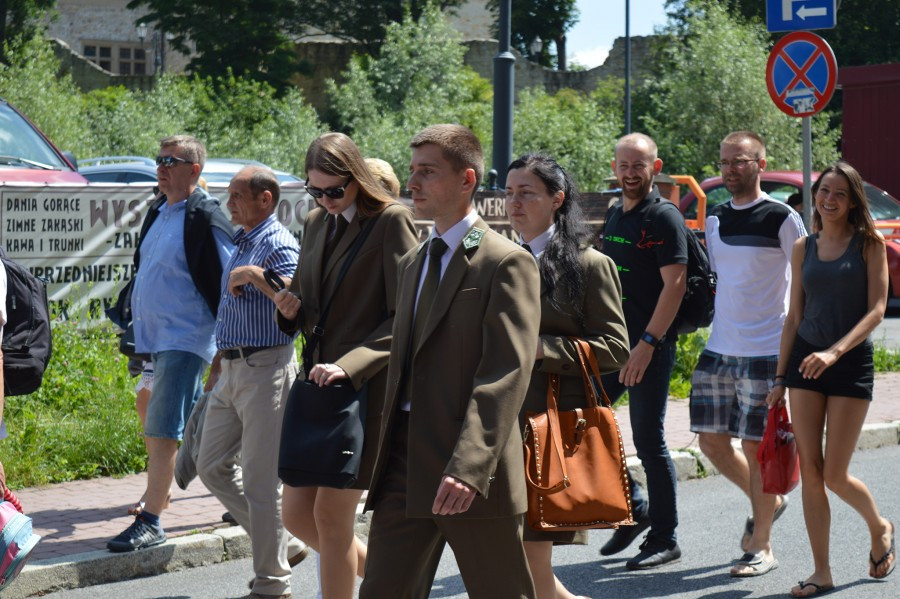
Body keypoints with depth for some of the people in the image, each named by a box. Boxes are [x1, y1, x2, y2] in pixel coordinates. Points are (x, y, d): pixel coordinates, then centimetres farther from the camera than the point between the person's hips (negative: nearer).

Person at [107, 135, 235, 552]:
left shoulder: (205, 220, -13)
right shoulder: (158, 213, 14)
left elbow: (228, 284, -14)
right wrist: (138, 322, 23)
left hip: (185, 340, -9)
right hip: (157, 337, 9)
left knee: (161, 430, -11)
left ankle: (150, 522, -9)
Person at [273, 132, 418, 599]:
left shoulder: (391, 221, -9)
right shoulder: (317, 223, 13)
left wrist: (349, 366, -21)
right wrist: (291, 309, -2)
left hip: (365, 390, -7)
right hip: (318, 386, 7)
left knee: (331, 515, -4)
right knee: (297, 514, 8)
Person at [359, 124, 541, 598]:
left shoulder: (506, 264, -9)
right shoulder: (412, 263, 18)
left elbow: (505, 376, -17)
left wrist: (468, 468, -26)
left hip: (471, 475, -7)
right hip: (405, 467, 7)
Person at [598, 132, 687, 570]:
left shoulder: (664, 218, -10)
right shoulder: (615, 215, 14)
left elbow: (674, 284, -17)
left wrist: (647, 343, -22)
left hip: (650, 346, -8)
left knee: (649, 442, -4)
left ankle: (664, 539, 7)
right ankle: (632, 508, 19)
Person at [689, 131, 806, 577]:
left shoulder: (782, 219, -7)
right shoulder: (715, 219, 10)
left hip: (764, 352, -6)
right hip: (717, 351, 6)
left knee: (756, 445, -3)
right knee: (711, 441, 7)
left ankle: (762, 546, 9)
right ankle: (766, 502, 31)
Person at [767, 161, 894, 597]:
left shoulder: (869, 244, -2)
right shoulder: (804, 248, 8)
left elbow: (877, 308, -10)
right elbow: (794, 316, 12)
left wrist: (835, 351, -22)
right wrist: (779, 377, 8)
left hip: (852, 363, -3)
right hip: (805, 360, 4)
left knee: (835, 476, -4)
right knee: (810, 471, -1)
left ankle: (879, 528, 28)